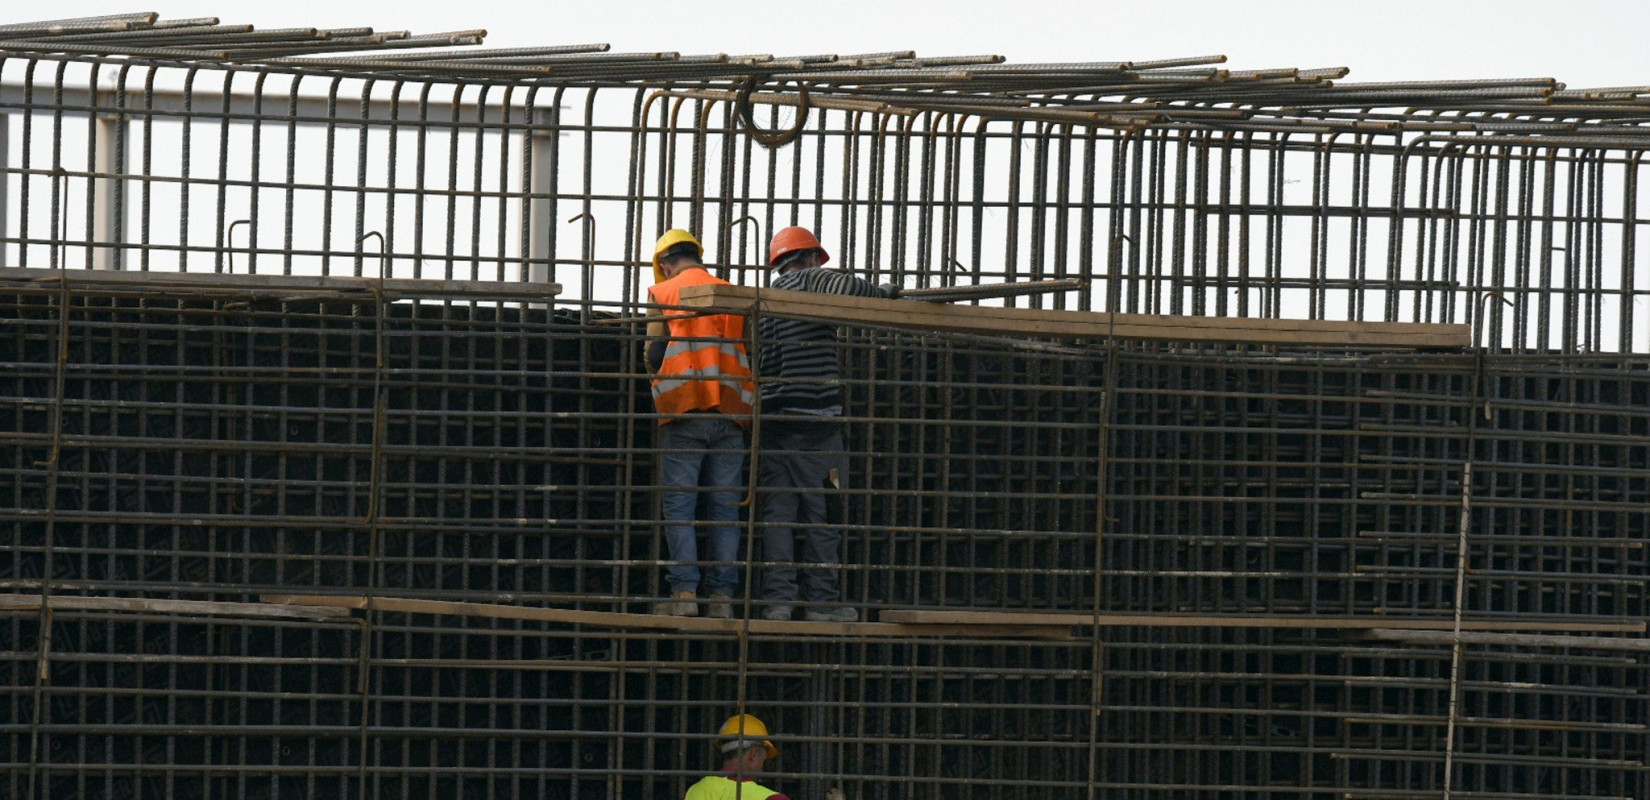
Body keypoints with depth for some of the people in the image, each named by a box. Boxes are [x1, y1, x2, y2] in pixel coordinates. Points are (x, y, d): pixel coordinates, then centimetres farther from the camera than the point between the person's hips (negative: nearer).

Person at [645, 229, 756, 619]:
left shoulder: (662, 293, 7)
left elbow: (654, 353, 1)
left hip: (682, 411, -3)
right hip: (730, 414, 3)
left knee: (679, 506, -1)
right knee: (725, 508, 4)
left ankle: (684, 591, -10)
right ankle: (722, 594, -1)